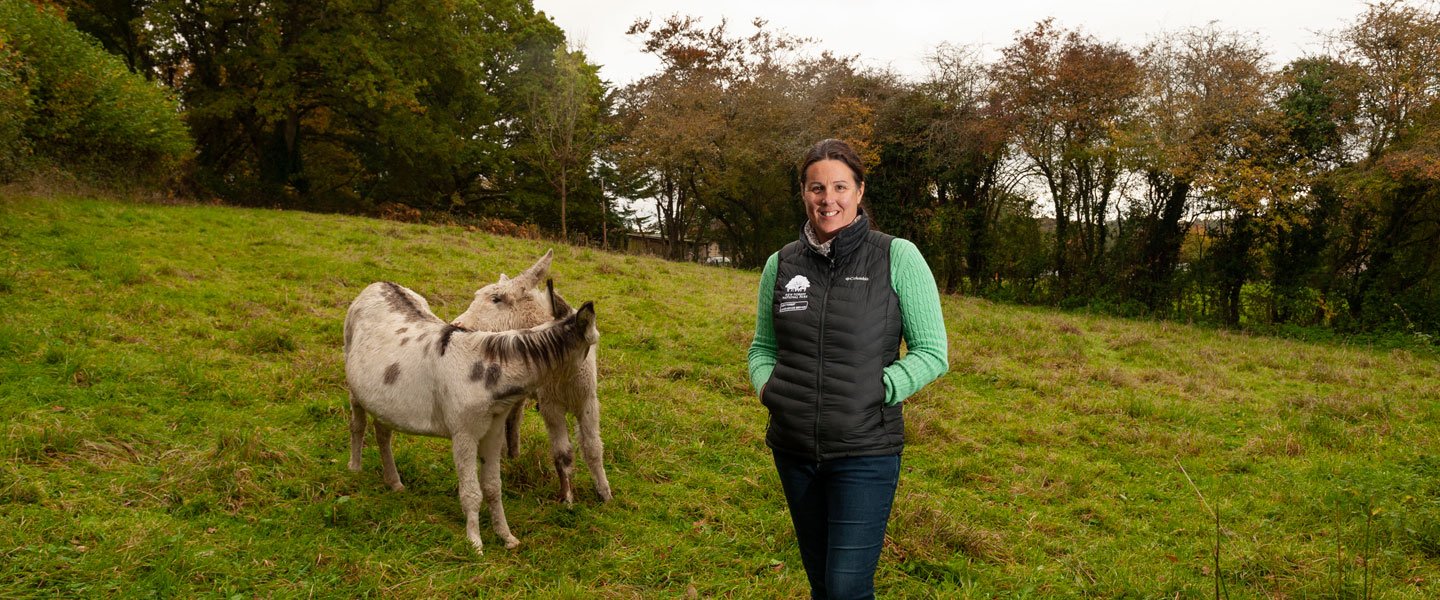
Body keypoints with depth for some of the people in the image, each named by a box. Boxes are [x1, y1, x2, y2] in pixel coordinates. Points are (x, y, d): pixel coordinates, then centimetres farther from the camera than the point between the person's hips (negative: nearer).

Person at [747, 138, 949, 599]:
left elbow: (932, 353, -6)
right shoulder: (781, 263, 3)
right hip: (793, 449, 4)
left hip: (865, 452, -4)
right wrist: (767, 388, -5)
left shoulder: (898, 258, -8)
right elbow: (762, 348, 15)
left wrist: (872, 393, -16)